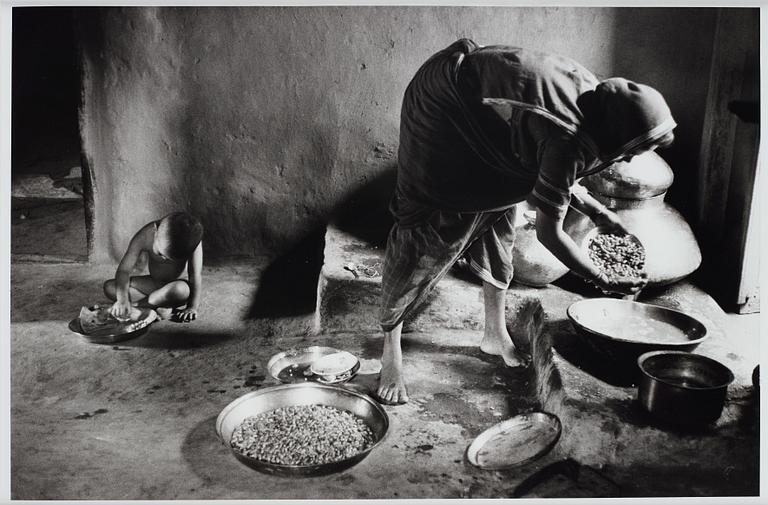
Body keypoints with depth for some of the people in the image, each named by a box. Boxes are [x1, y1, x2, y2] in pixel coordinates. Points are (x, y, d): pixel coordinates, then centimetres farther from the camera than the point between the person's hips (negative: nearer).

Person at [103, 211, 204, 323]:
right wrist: (122, 299, -40)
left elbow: (195, 276, -26)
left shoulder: (192, 240, -30)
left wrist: (192, 308, -33)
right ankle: (159, 308, -26)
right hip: (154, 284, 3)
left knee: (181, 289, -40)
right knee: (109, 287, -16)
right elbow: (124, 270, -25)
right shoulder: (145, 236, -25)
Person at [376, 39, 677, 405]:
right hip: (444, 112, -9)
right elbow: (548, 232, -24)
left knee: (496, 217, 11)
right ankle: (390, 349, 5)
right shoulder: (569, 140, -32)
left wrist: (597, 212, 5)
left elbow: (549, 178, 9)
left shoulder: (594, 97, -6)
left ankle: (495, 333, 24)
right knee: (428, 235, -7)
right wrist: (604, 282, -14)